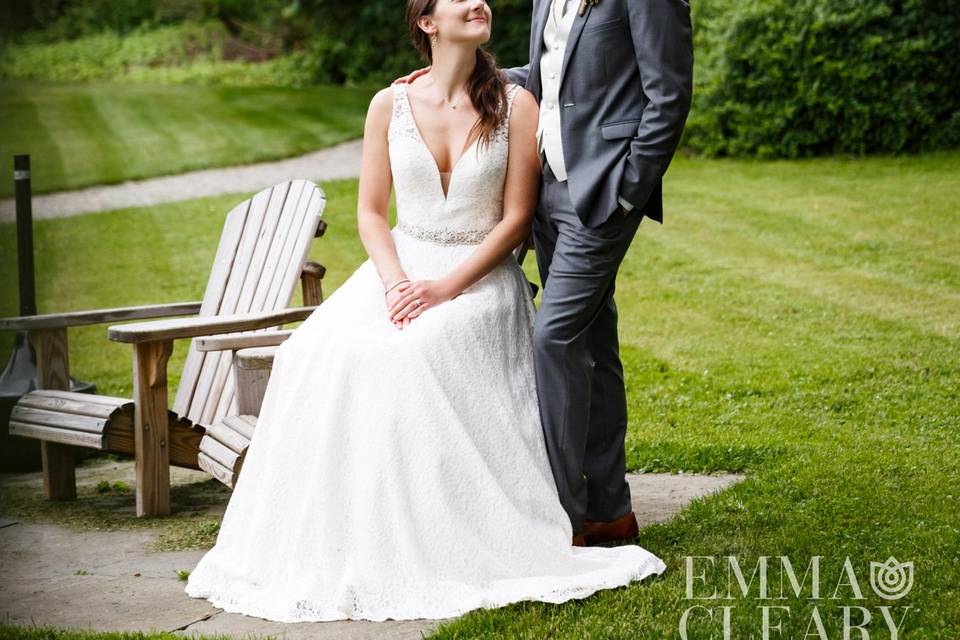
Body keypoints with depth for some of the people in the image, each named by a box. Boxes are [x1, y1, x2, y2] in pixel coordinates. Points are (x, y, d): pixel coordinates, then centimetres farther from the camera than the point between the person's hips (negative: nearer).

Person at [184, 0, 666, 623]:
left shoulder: (516, 104, -3)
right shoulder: (390, 105, 4)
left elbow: (516, 219, -6)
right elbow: (371, 212, 6)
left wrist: (446, 288, -17)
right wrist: (395, 283, -14)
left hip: (480, 274, -3)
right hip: (400, 266, 3)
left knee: (413, 354, -33)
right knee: (323, 353, -25)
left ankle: (437, 541, -20)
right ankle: (331, 540, -14)